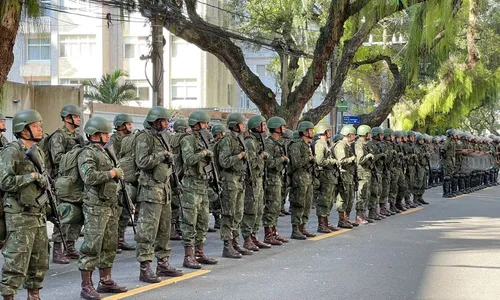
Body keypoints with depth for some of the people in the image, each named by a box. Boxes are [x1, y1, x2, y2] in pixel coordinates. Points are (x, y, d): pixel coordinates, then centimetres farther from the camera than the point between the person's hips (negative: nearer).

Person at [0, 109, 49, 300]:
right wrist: (31, 176, -17)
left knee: (40, 261, 13)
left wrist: (43, 180, 7)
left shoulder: (38, 152, 14)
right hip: (20, 216, -8)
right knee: (16, 262, -6)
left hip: (39, 214, 8)